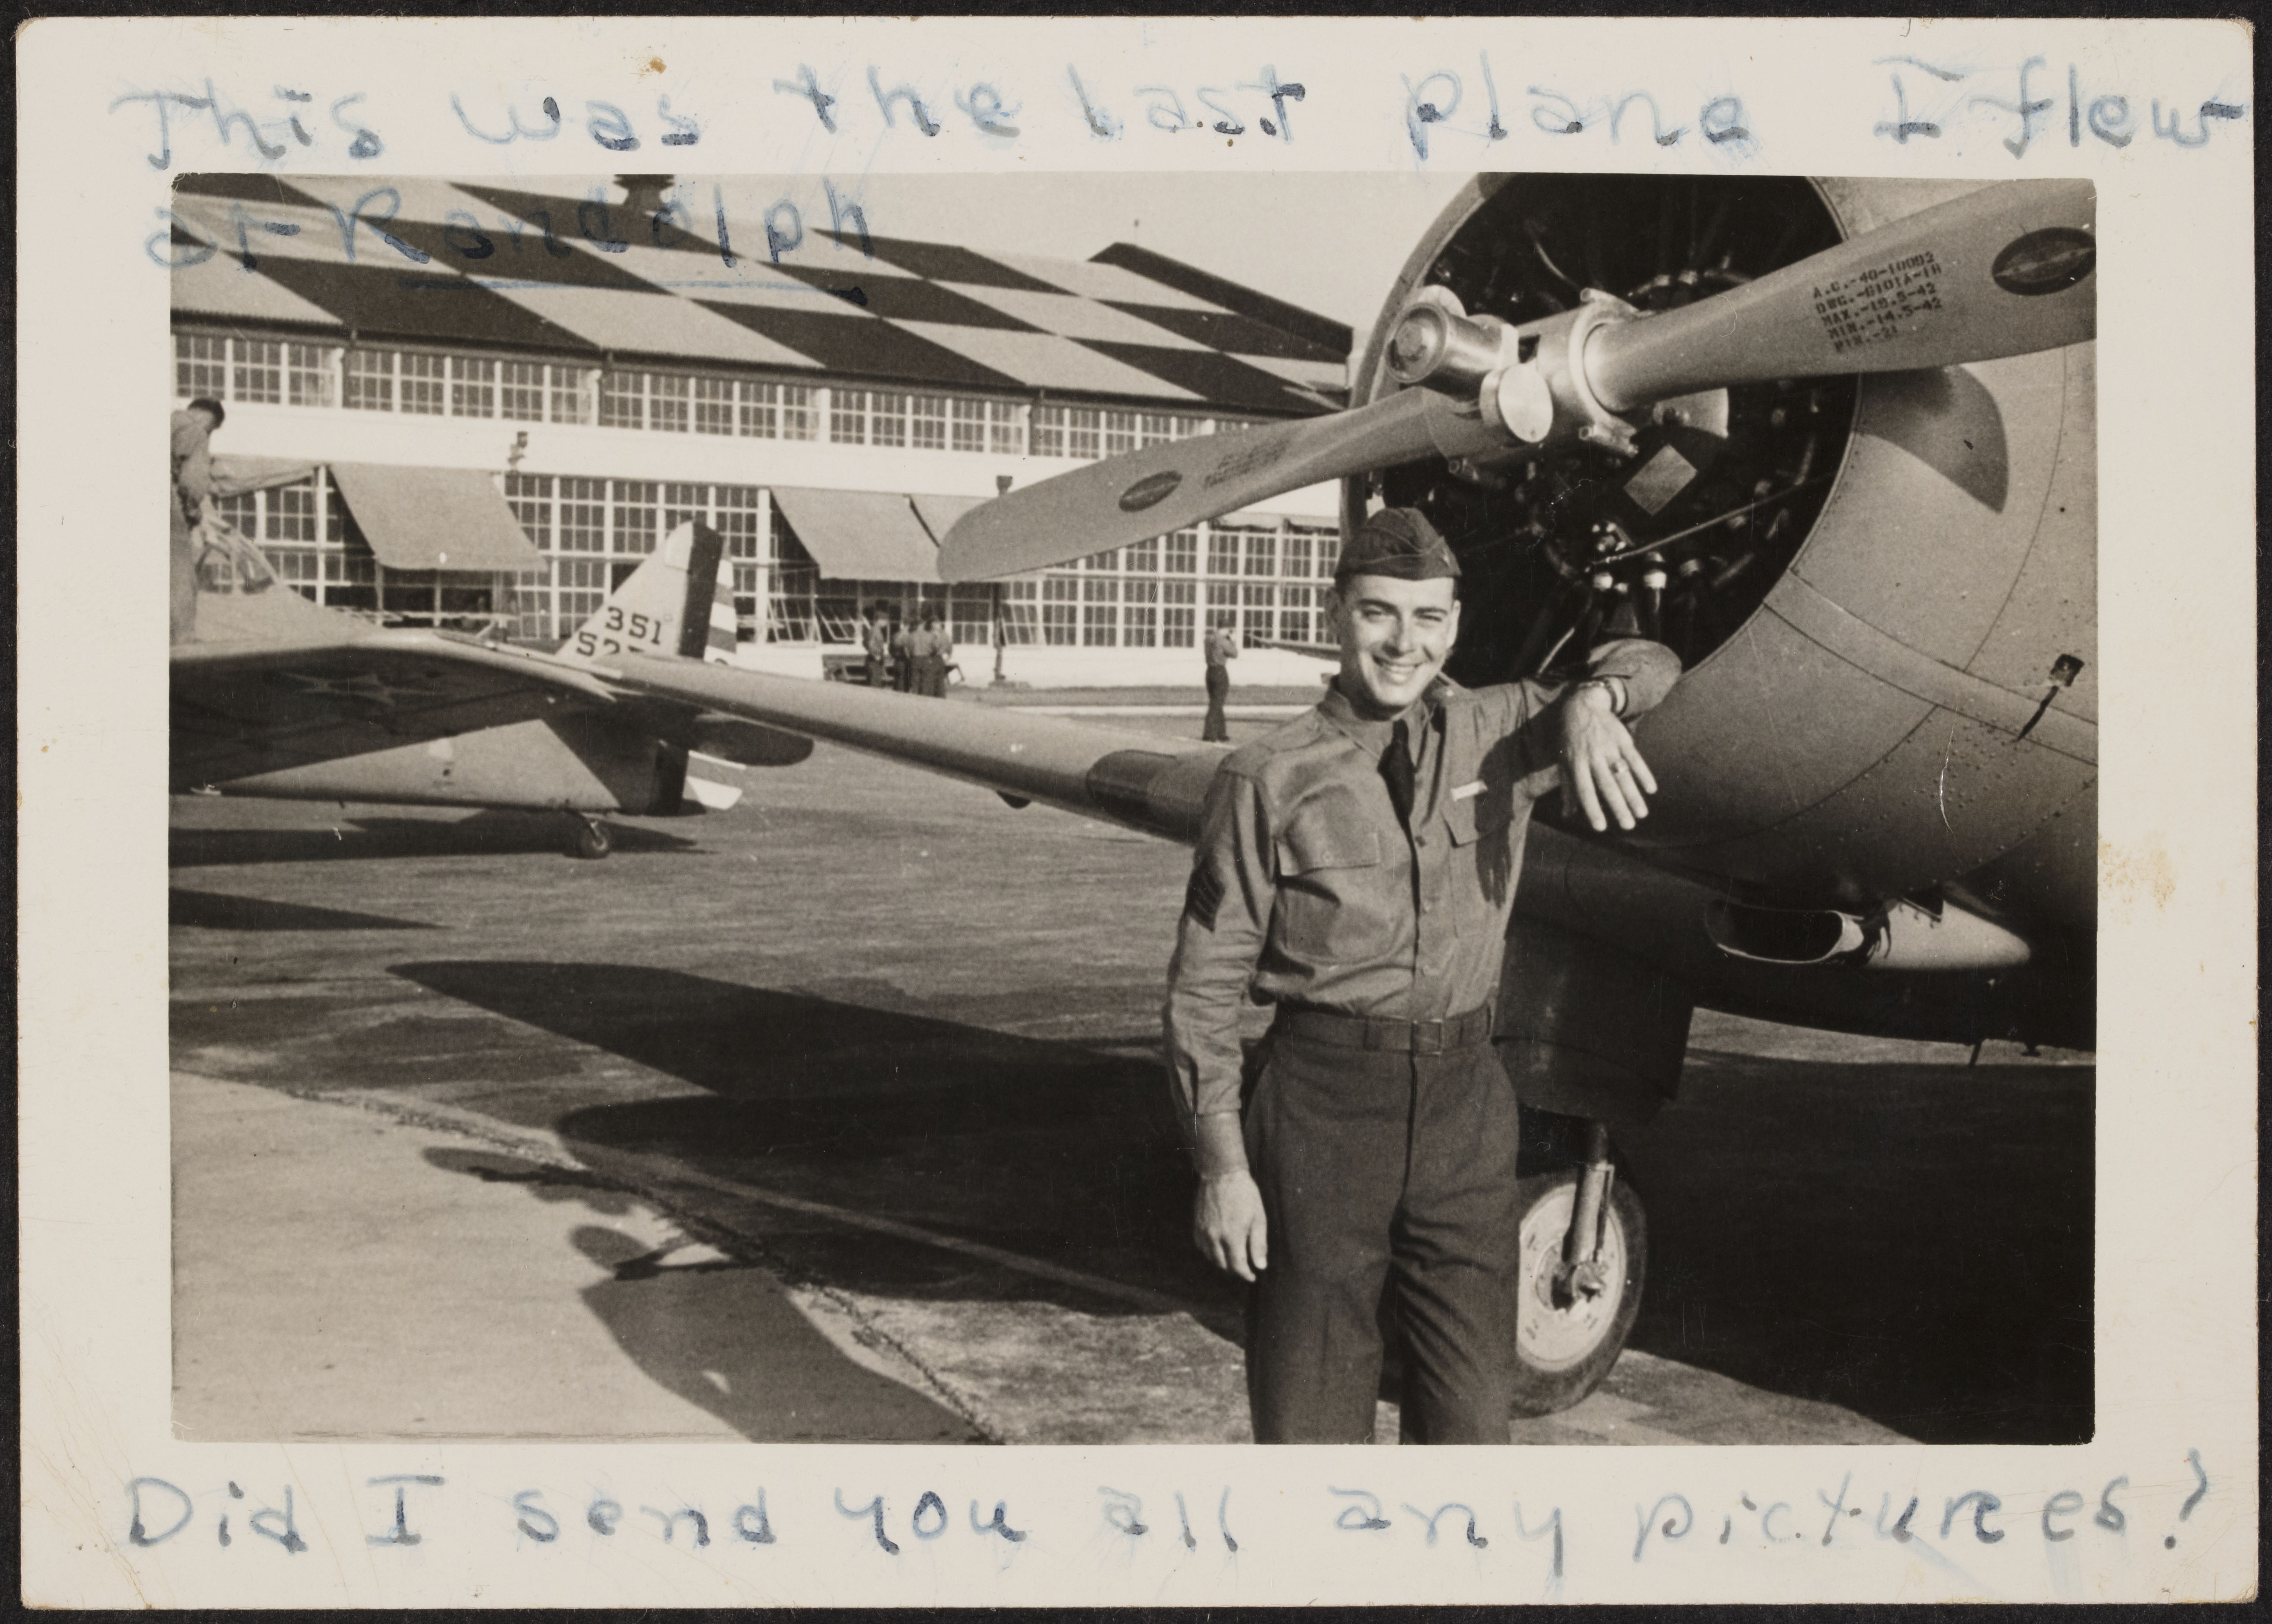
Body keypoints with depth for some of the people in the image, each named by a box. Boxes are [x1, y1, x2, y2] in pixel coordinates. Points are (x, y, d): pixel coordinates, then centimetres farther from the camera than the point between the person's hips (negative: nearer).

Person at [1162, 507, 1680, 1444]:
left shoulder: (1499, 734, 5)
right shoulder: (1268, 781, -5)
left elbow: (1648, 665, 21)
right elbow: (1204, 988, -4)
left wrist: (1592, 702, -4)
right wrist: (1222, 1169, -9)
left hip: (1465, 1098, 3)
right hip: (1324, 1099, -3)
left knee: (1473, 1415, 8)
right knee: (1310, 1420, 4)